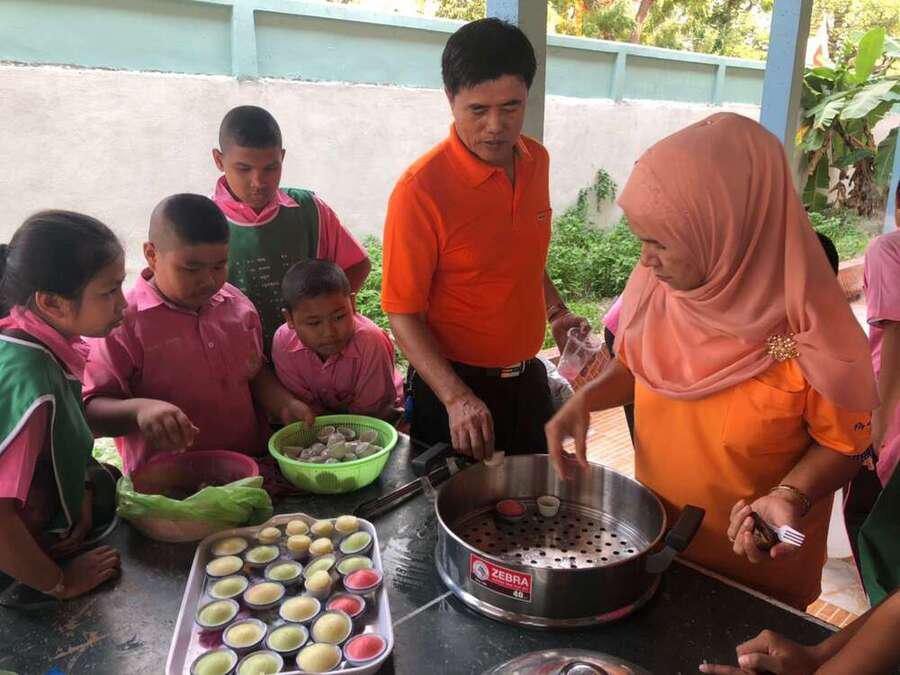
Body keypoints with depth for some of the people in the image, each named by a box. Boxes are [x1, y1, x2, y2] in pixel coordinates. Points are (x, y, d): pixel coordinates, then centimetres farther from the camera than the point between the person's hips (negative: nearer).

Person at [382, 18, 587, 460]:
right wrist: (456, 398, -28)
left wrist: (556, 313, 2)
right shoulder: (420, 189, -21)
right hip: (454, 387, -6)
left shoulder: (537, 161, 0)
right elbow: (403, 313, -18)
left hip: (529, 379, 6)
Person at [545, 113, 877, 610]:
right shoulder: (655, 283, -15)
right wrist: (586, 400, -15)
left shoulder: (810, 331, -27)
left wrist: (791, 496, -29)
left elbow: (843, 443, -12)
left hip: (755, 560, -3)